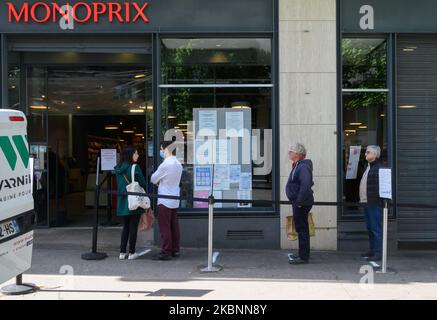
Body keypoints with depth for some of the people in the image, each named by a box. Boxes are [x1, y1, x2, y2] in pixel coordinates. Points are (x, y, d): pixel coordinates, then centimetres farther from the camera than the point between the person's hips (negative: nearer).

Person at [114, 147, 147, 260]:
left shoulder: (118, 169, 7)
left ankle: (122, 252, 15)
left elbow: (119, 185, 14)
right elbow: (143, 183, -7)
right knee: (133, 227, 3)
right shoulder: (135, 167, -12)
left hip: (122, 202, 6)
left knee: (125, 227, 15)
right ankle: (132, 253, 8)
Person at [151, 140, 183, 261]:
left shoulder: (165, 165, -18)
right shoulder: (178, 164, 8)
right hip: (175, 200, 8)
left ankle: (166, 252, 3)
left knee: (165, 227, -1)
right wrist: (160, 181, 5)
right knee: (174, 226, 12)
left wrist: (157, 181, 13)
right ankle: (175, 250, 18)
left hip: (165, 201, -8)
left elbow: (153, 179, -7)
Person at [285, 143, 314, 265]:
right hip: (298, 202, 11)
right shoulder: (298, 166, 15)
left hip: (301, 204, -11)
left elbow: (305, 185, -30)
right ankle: (303, 254, 27)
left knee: (302, 229, -4)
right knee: (302, 229, 17)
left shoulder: (303, 167, -18)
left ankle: (304, 257, 3)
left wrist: (299, 201, -27)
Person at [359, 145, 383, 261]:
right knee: (370, 228, 16)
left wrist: (377, 198, -23)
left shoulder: (378, 168, -13)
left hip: (374, 203, -10)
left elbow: (379, 185, -20)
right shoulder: (368, 167, 19)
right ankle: (372, 250, 26)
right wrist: (361, 199, 19)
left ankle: (378, 253, -2)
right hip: (366, 203, 10)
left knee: (376, 228, -6)